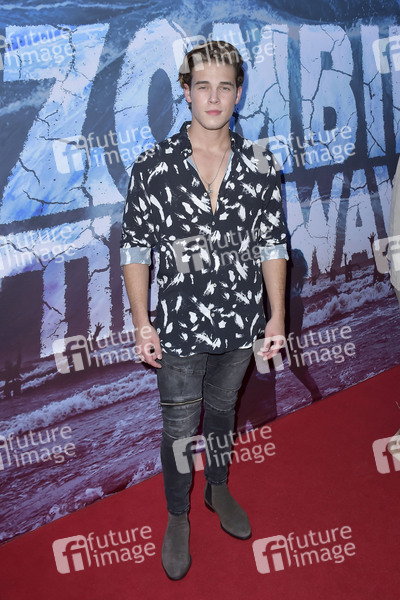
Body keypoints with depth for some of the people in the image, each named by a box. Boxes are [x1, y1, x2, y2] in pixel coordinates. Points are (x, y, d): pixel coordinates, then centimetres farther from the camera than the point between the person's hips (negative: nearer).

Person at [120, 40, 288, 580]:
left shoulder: (259, 166, -5)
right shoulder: (154, 168, -11)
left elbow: (272, 245, 1)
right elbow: (135, 247, -6)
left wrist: (277, 315, -1)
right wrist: (142, 322, -8)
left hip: (241, 326, 3)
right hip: (180, 331, -2)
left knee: (222, 410, 24)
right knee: (179, 430, 11)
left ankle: (219, 488, 50)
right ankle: (178, 518, 36)